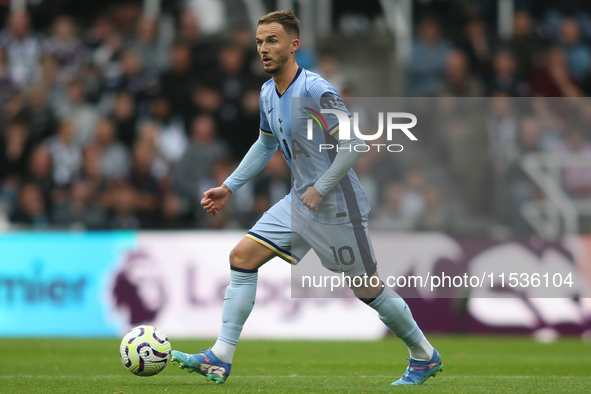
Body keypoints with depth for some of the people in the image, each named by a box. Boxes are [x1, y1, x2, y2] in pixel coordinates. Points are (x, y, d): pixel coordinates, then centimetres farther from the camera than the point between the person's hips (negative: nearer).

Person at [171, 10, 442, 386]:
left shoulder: (315, 91, -22)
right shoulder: (268, 92, 5)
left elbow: (353, 144, -23)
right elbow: (266, 144, 22)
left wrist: (320, 190, -21)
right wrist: (229, 187, 17)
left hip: (337, 209, -8)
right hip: (300, 203, 8)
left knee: (368, 290, 3)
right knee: (242, 257, -3)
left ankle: (425, 357, 25)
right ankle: (220, 359, -3)